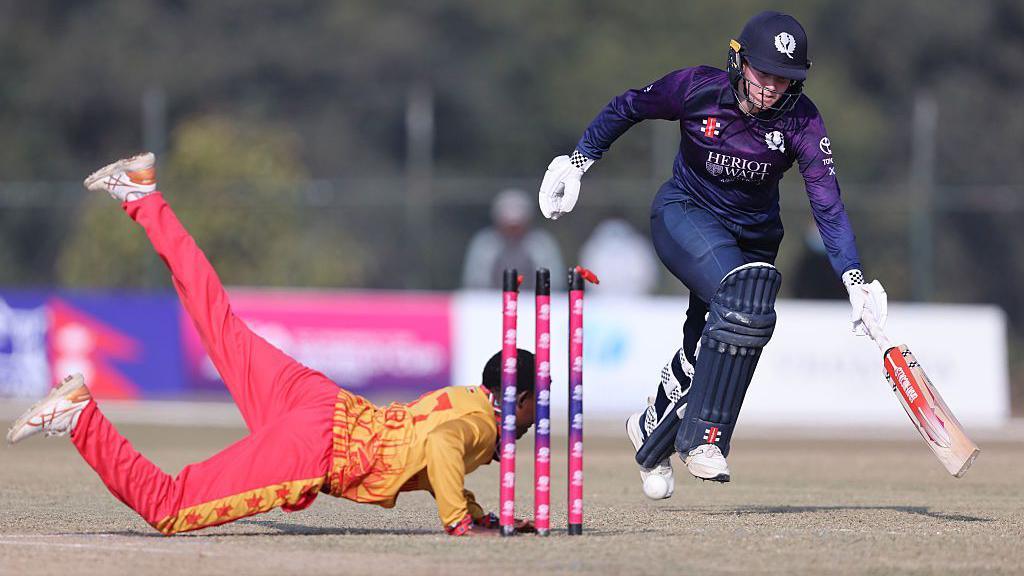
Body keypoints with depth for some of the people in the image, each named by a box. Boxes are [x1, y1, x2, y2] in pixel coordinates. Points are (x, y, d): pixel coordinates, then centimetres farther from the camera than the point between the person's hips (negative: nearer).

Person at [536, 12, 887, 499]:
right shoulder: (696, 89, -20)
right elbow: (627, 108, -1)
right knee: (739, 297, -31)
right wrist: (578, 160, 4)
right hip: (685, 216, -3)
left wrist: (854, 279, -34)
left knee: (707, 347, -2)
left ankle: (652, 429, 29)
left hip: (754, 234, 3)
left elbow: (827, 204, -24)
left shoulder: (801, 121, -18)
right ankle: (702, 436, -26)